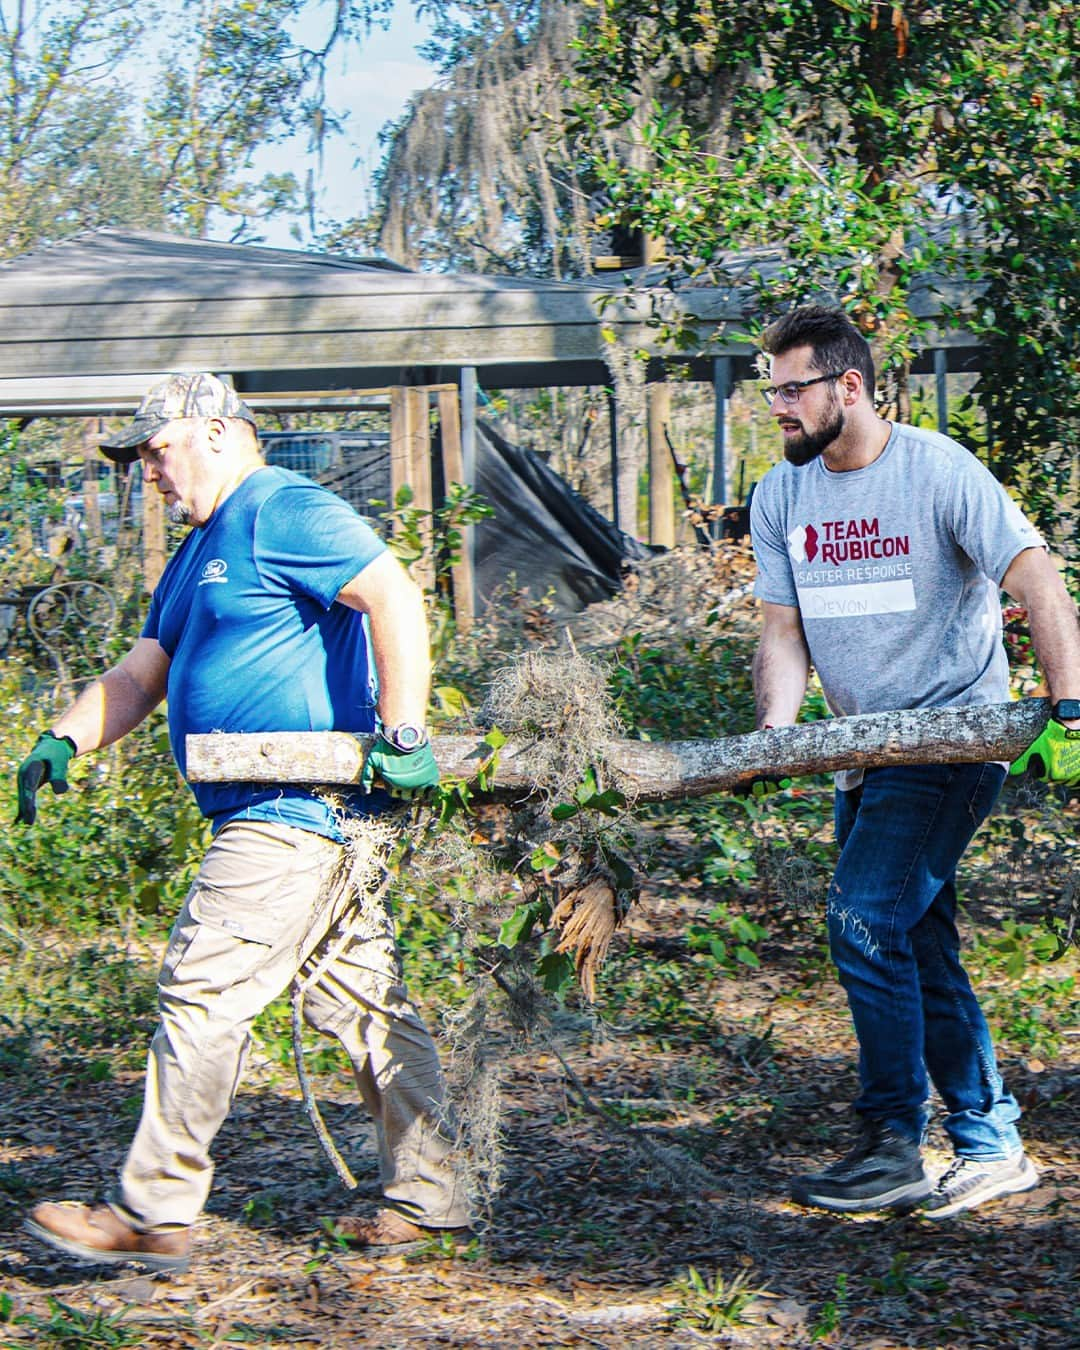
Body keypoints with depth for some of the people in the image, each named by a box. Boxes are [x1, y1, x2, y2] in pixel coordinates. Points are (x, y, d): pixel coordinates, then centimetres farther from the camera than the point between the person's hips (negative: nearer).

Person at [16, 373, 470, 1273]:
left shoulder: (282, 512, -10)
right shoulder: (197, 556, 22)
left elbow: (394, 596, -21)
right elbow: (139, 676, 22)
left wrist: (402, 737, -25)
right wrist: (64, 742, 5)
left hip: (297, 816, -10)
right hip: (277, 819, 10)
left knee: (203, 991, -9)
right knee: (360, 999, 12)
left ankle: (154, 1214, -4)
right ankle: (427, 1195, 18)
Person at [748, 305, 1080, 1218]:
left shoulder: (941, 473, -12)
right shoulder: (781, 498, 6)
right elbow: (784, 631, 7)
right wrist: (775, 730, -12)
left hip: (954, 736, -7)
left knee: (866, 922, -17)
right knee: (919, 951, 9)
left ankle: (894, 1149, -10)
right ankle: (991, 1148, 19)